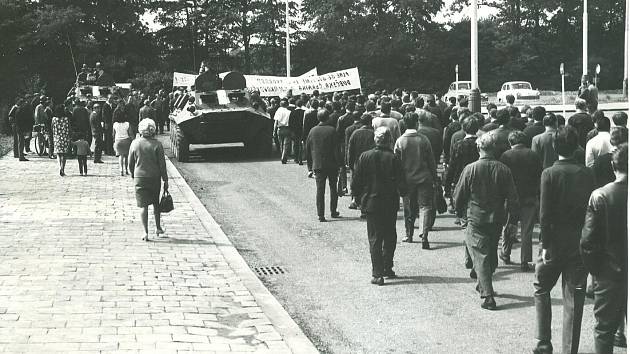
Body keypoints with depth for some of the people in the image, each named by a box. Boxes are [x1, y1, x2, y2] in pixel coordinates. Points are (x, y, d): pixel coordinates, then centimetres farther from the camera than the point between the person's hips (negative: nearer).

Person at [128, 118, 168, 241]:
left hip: (139, 178, 0)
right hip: (154, 177, 0)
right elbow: (162, 164, -7)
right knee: (156, 203, 19)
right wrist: (165, 180, 1)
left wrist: (133, 175, 20)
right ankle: (158, 228, 27)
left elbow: (130, 163, 4)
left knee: (143, 206, 3)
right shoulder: (157, 145, -10)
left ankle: (146, 232, -1)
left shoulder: (134, 143, -4)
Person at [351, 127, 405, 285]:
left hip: (371, 203, 0)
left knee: (374, 239, 4)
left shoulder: (365, 157, -6)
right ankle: (388, 268, 24)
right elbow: (400, 183, -9)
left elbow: (356, 181, -2)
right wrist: (403, 193, 11)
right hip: (390, 204, 0)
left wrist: (357, 196, 13)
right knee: (390, 237, 17)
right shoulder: (393, 159, -10)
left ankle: (377, 274, -2)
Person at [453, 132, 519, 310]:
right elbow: (513, 199, -2)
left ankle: (488, 296, -10)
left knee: (481, 257, -2)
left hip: (476, 220, -3)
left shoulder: (470, 169, -11)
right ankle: (483, 285, 39)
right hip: (497, 220, 3)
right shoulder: (504, 170, -5)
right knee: (491, 254, 21)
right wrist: (513, 220, 8)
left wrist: (459, 212, 15)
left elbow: (459, 195, -3)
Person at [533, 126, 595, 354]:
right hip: (580, 244, 2)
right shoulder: (587, 174, -2)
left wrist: (545, 244, -7)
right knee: (574, 299, 7)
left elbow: (545, 214, -13)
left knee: (541, 290, 16)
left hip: (555, 242, -2)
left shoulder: (549, 174, -11)